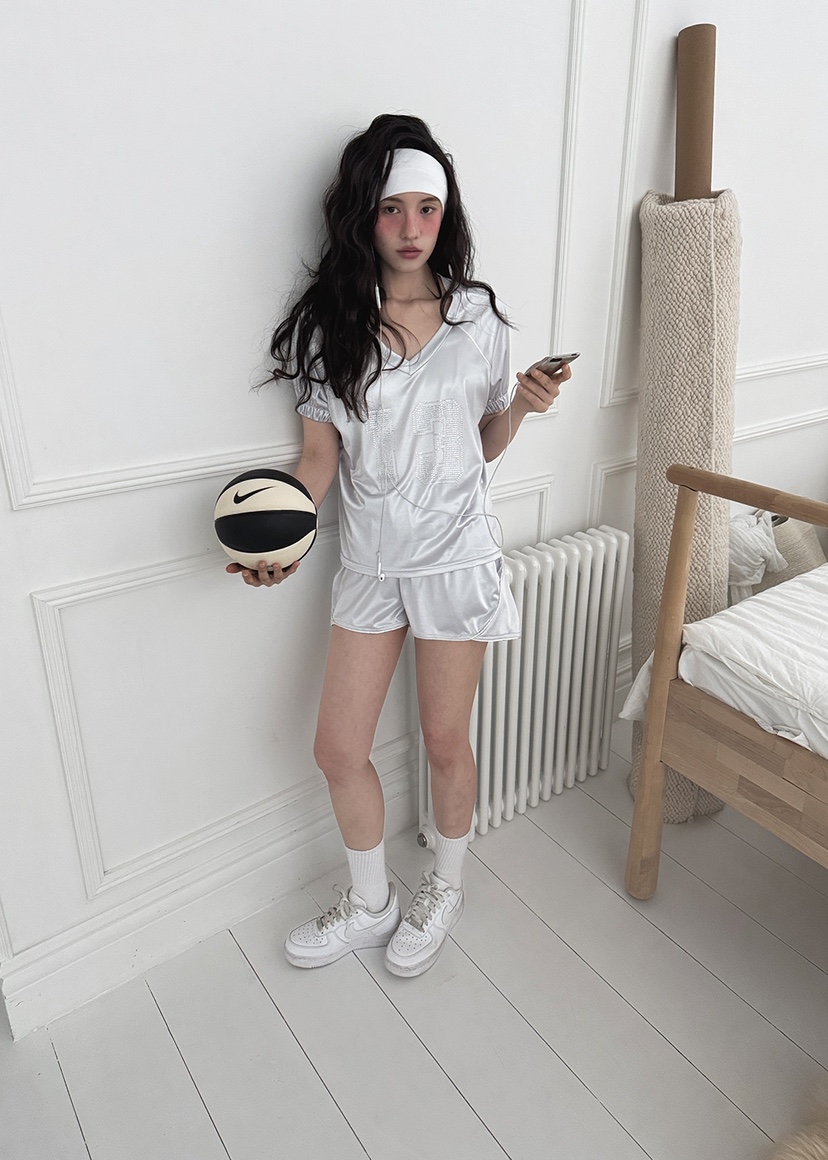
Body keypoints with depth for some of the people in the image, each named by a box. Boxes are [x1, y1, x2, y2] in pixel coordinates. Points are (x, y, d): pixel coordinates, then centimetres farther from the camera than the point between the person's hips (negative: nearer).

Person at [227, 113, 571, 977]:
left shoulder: (478, 315, -1)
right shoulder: (328, 323, -2)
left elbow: (485, 446, 7)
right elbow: (319, 453, -2)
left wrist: (523, 405, -12)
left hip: (455, 556, -1)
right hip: (367, 561, 2)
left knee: (445, 742, 11)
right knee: (339, 750, 8)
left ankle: (444, 889, 41)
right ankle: (370, 903, 36)